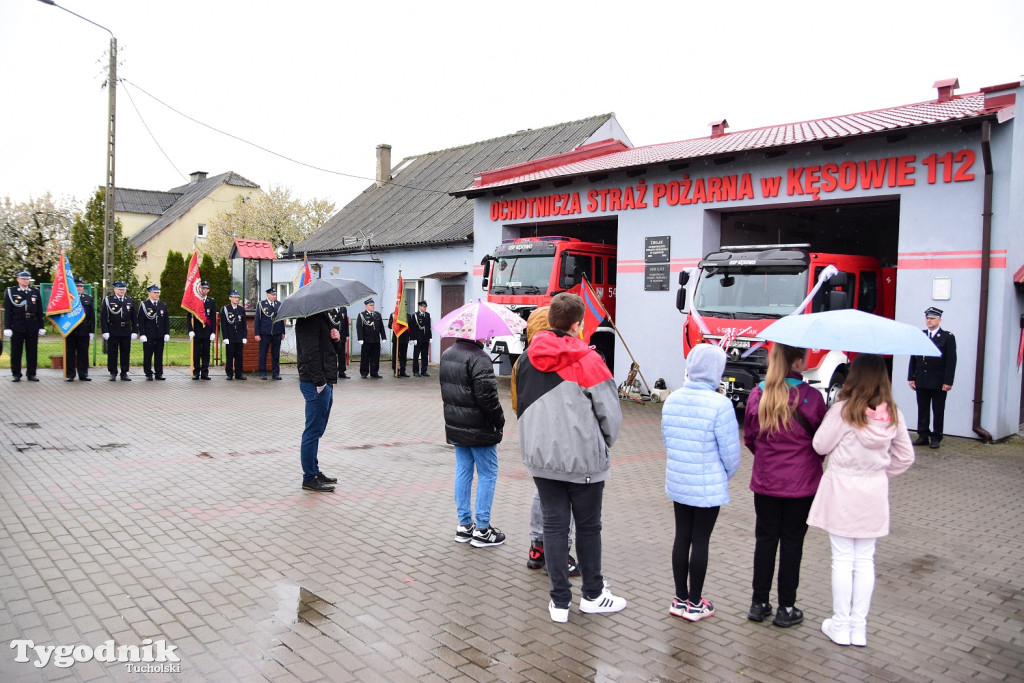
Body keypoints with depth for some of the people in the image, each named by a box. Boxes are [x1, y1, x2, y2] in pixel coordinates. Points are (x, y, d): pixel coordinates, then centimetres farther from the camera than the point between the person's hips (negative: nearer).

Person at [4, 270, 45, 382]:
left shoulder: (35, 292, 10)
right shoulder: (10, 292, 4)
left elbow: (40, 311, 10)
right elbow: (7, 311, 1)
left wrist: (41, 327, 6)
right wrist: (7, 327, -6)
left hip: (32, 327, 2)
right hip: (17, 327, -2)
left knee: (32, 352, 4)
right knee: (16, 352, 4)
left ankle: (31, 374, 12)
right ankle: (16, 374, 12)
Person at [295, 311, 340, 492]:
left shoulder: (321, 316, 17)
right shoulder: (309, 320, -15)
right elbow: (310, 353, -22)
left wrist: (332, 338, 4)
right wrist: (320, 382, -23)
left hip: (325, 382, 10)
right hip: (316, 384, -10)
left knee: (316, 430, 17)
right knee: (314, 431, -2)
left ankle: (314, 471, 27)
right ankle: (310, 478, 7)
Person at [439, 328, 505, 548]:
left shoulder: (447, 355, 9)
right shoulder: (478, 358, -20)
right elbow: (487, 395, -23)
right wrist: (499, 418, -9)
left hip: (455, 426, 8)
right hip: (479, 429, -8)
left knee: (463, 472, 14)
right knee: (487, 474, 3)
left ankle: (464, 525, 21)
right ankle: (482, 530, 8)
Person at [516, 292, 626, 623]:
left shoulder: (527, 359, 0)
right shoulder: (587, 361, -15)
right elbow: (610, 413, -11)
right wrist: (603, 444, 7)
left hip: (541, 457, 4)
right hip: (583, 459, -4)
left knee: (554, 524, 10)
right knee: (588, 526, 12)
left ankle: (560, 601, 16)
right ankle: (593, 595, 26)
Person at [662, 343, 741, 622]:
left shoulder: (672, 399, -1)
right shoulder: (720, 405, -19)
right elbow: (730, 451, -13)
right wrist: (726, 474, 7)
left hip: (677, 482, 5)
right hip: (708, 487, -5)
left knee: (682, 538, 15)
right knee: (700, 542, 7)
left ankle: (680, 599, 27)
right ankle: (695, 603, 20)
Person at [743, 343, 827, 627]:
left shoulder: (757, 395, -5)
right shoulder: (811, 397, -15)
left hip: (765, 481, 3)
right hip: (801, 483, -2)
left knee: (765, 538, 13)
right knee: (792, 541, 8)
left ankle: (759, 603, 21)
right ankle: (786, 608, 17)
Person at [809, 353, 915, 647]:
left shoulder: (843, 410, -16)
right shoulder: (893, 414, -1)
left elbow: (820, 445, -7)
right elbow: (905, 457, 7)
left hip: (842, 491, -4)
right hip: (875, 493, 4)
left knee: (842, 560, 5)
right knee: (865, 560, 12)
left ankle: (840, 625, 14)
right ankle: (859, 626, 19)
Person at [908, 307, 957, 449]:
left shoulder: (948, 337, -1)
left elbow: (951, 361, -5)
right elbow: (913, 358, 10)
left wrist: (948, 382, -11)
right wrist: (911, 377, 4)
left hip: (938, 382, -3)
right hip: (921, 381, 3)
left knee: (938, 411, 4)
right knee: (922, 410, 8)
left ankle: (936, 437, 12)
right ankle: (923, 436, 15)